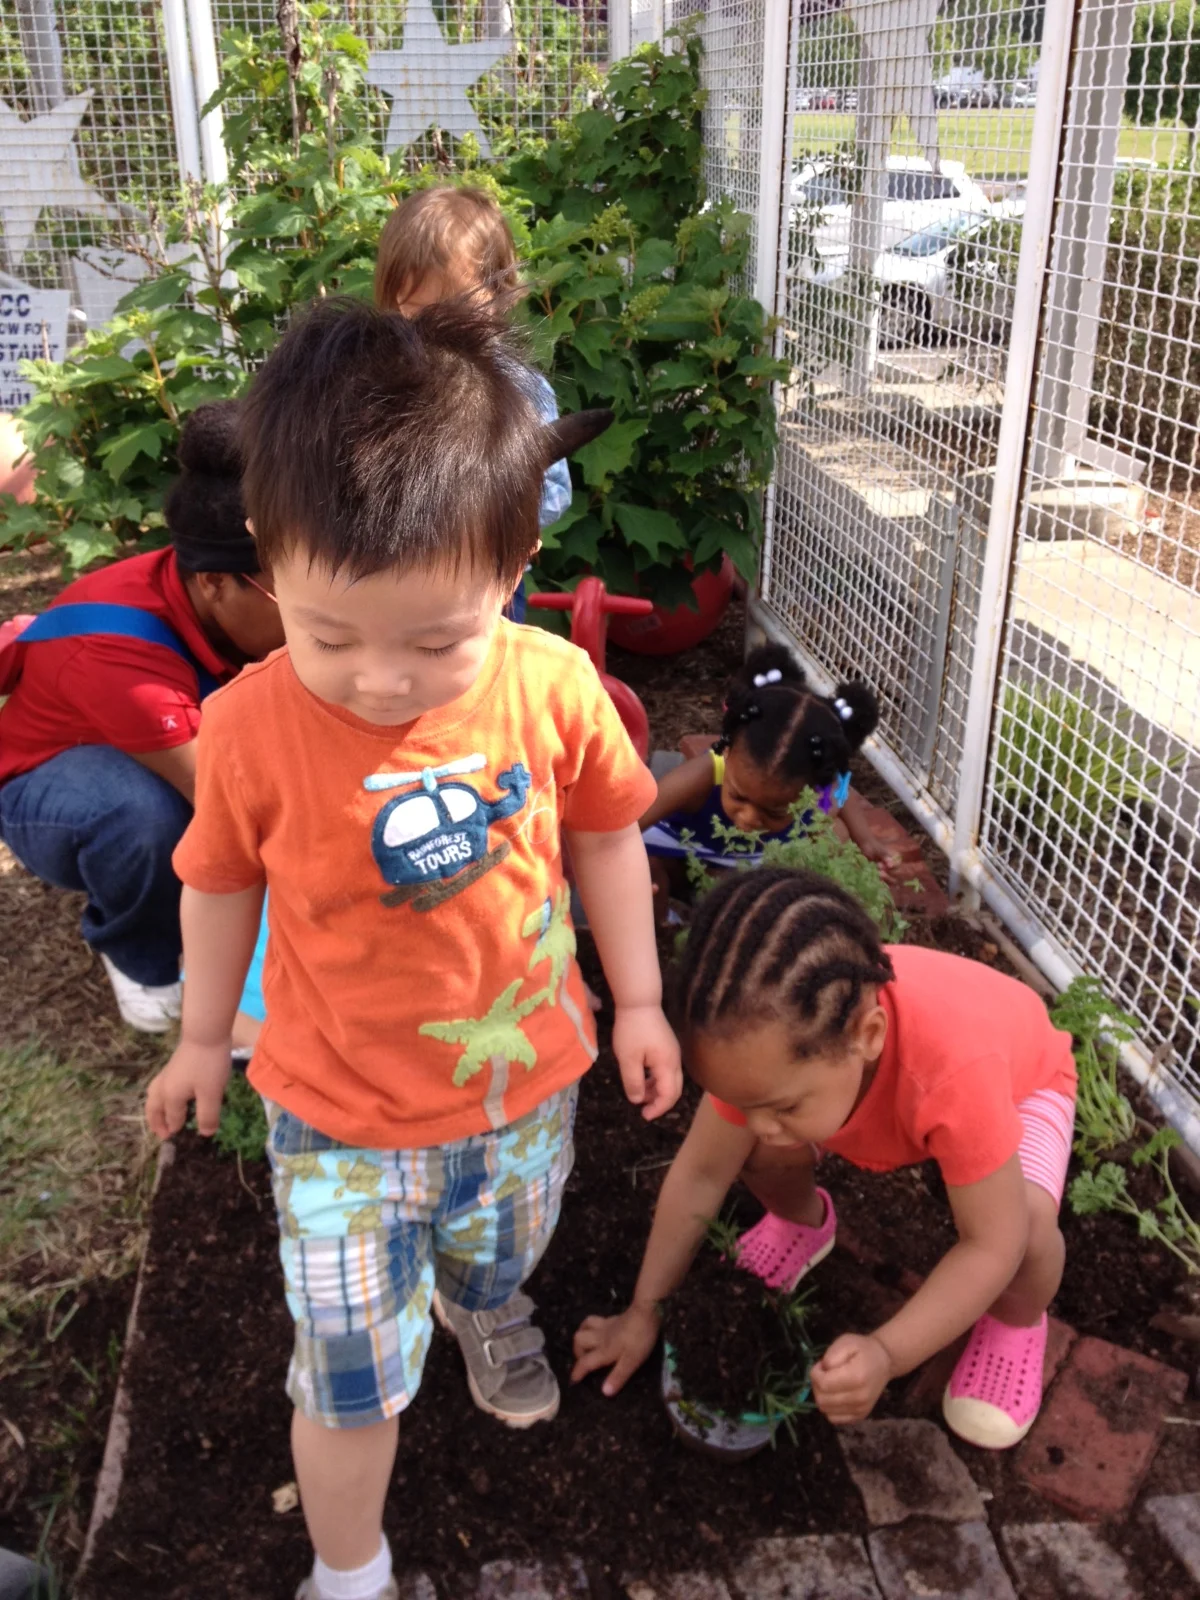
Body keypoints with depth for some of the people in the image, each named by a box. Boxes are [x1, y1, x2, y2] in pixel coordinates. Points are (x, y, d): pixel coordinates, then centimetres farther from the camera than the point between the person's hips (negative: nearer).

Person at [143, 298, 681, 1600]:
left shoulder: (557, 688, -22)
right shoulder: (251, 726, -24)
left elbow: (605, 841, -4)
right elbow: (222, 884, -5)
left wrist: (636, 1001, 5)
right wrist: (204, 1036, 9)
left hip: (526, 1081, 2)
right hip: (341, 1114, -2)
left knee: (499, 1257, 31)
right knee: (353, 1372, 9)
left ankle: (482, 1307, 70)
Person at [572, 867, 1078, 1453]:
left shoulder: (958, 1071, -47)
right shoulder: (770, 1040, -33)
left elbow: (992, 1245, -36)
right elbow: (699, 1175, -19)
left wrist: (888, 1354, -46)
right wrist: (645, 1310, -12)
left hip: (1017, 1080, -3)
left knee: (1025, 1222, -33)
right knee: (756, 1150, -21)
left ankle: (1015, 1322, 2)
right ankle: (802, 1222, 15)